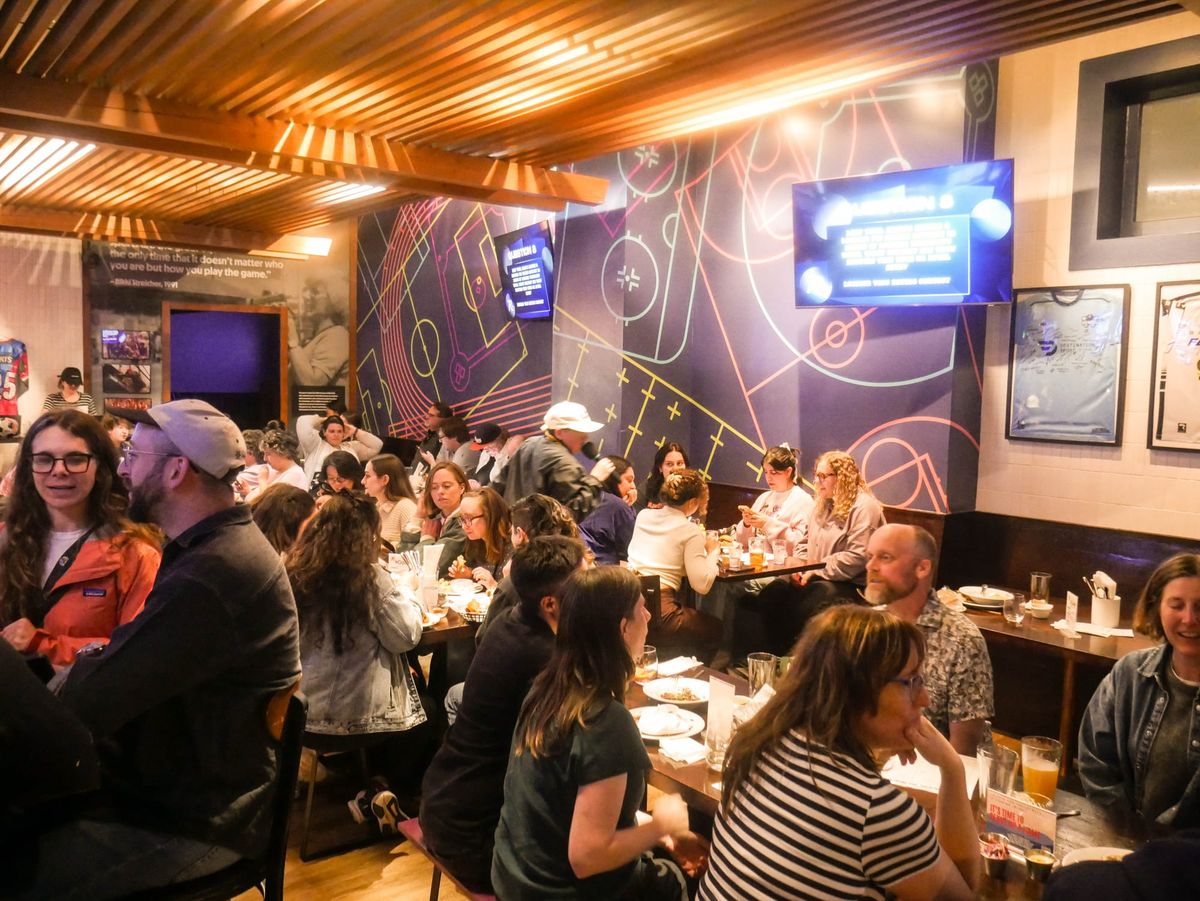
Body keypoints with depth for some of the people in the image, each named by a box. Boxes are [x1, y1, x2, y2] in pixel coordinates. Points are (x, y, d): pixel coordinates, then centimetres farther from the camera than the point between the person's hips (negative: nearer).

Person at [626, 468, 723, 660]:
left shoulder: (643, 515, 9)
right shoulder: (690, 532, -8)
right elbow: (702, 585, -12)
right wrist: (712, 552, 3)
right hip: (657, 611, -7)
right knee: (715, 628, 21)